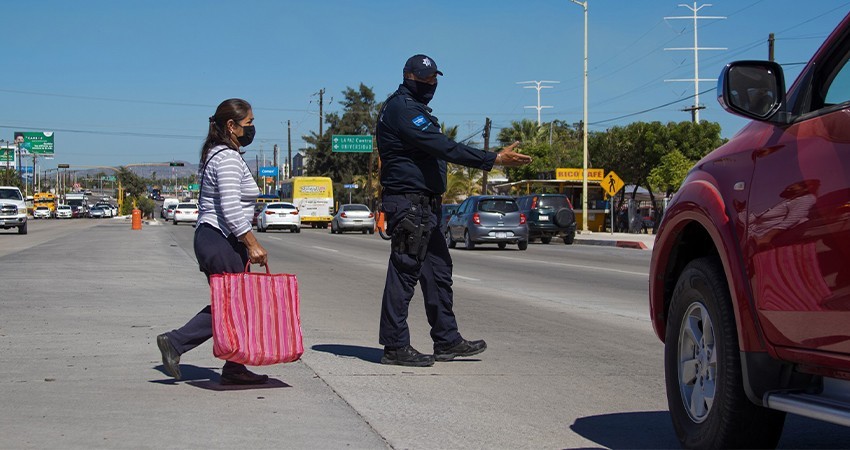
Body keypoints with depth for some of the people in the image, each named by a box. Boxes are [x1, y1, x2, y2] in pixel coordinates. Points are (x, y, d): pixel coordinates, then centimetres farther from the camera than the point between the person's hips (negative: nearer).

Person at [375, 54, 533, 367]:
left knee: (438, 270, 13)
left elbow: (439, 148, 21)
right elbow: (444, 148, -21)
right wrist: (494, 159, -22)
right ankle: (395, 347, -4)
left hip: (423, 205, 11)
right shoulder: (402, 108, -14)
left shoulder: (413, 108, 21)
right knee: (404, 272, -8)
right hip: (408, 203, -11)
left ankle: (447, 341, 19)